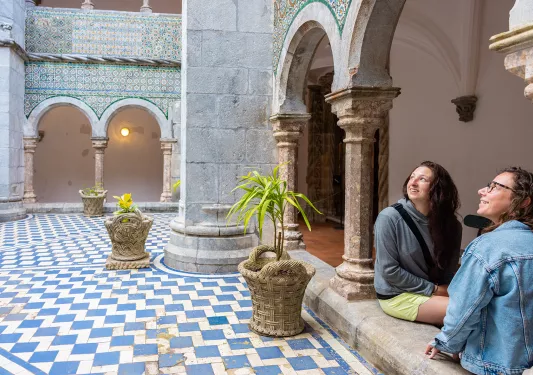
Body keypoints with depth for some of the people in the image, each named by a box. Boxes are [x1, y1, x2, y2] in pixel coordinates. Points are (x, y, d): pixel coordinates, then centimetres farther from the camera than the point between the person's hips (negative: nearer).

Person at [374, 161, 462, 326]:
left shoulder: (450, 224, -3)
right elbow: (389, 271, -18)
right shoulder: (389, 217, -18)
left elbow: (451, 268, 7)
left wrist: (447, 290, -13)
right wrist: (433, 289, -15)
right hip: (396, 295, -5)